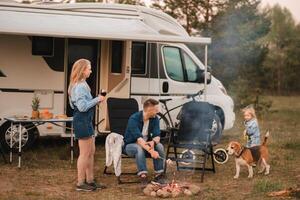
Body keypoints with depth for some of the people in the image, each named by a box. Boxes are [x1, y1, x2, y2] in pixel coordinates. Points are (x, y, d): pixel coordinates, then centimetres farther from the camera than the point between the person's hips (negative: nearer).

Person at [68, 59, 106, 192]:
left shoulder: (81, 85, 15)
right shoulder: (80, 87, -17)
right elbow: (82, 107, -24)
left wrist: (96, 100, 8)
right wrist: (97, 100, -15)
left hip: (86, 121, 11)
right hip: (82, 121, -11)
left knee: (91, 152, 16)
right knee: (85, 153, -3)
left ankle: (90, 180, 23)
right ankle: (80, 183, 4)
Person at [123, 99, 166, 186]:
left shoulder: (154, 118, -7)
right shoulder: (134, 119, -26)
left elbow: (157, 136, -13)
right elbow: (138, 138, -36)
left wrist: (153, 142, -38)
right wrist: (150, 150, -48)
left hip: (146, 143, 5)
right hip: (130, 145, -5)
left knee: (159, 146, -23)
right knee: (139, 148, -37)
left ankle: (159, 174, -19)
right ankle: (143, 176, -38)